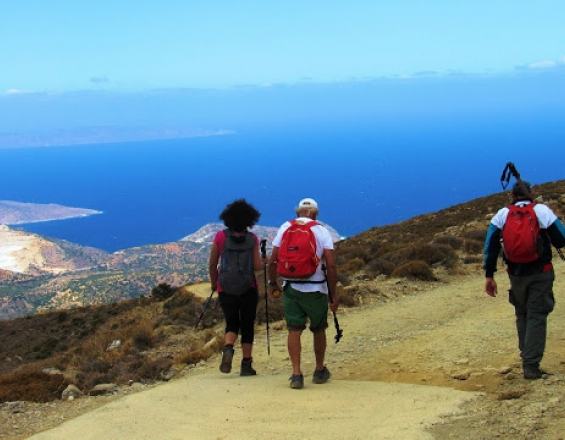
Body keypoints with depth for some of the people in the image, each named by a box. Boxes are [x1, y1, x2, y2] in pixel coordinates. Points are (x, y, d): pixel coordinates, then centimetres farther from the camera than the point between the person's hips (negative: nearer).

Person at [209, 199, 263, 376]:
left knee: (232, 324, 14)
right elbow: (257, 266, -9)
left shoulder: (221, 237, -4)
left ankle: (227, 349, -15)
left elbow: (212, 264, 2)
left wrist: (214, 283, 18)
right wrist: (262, 261, 14)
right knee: (247, 326, 12)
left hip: (225, 289, 1)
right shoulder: (252, 239, -6)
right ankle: (246, 365, 11)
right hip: (248, 289, -1)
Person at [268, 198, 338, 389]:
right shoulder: (321, 231, -2)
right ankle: (320, 371, 28)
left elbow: (273, 260, 0)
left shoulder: (285, 228, 3)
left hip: (291, 289, 1)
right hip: (316, 289, -1)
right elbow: (331, 265, -9)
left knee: (294, 330, 3)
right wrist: (333, 294, -2)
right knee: (318, 330, 16)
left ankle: (296, 374, -6)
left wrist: (273, 283, 15)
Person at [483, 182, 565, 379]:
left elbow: (490, 246, -2)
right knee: (537, 317, 1)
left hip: (516, 274, 3)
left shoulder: (502, 214, 2)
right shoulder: (541, 210, -5)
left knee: (522, 315, 19)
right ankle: (531, 365, -5)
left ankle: (527, 360, 23)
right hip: (540, 274, -3)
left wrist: (489, 276, 1)